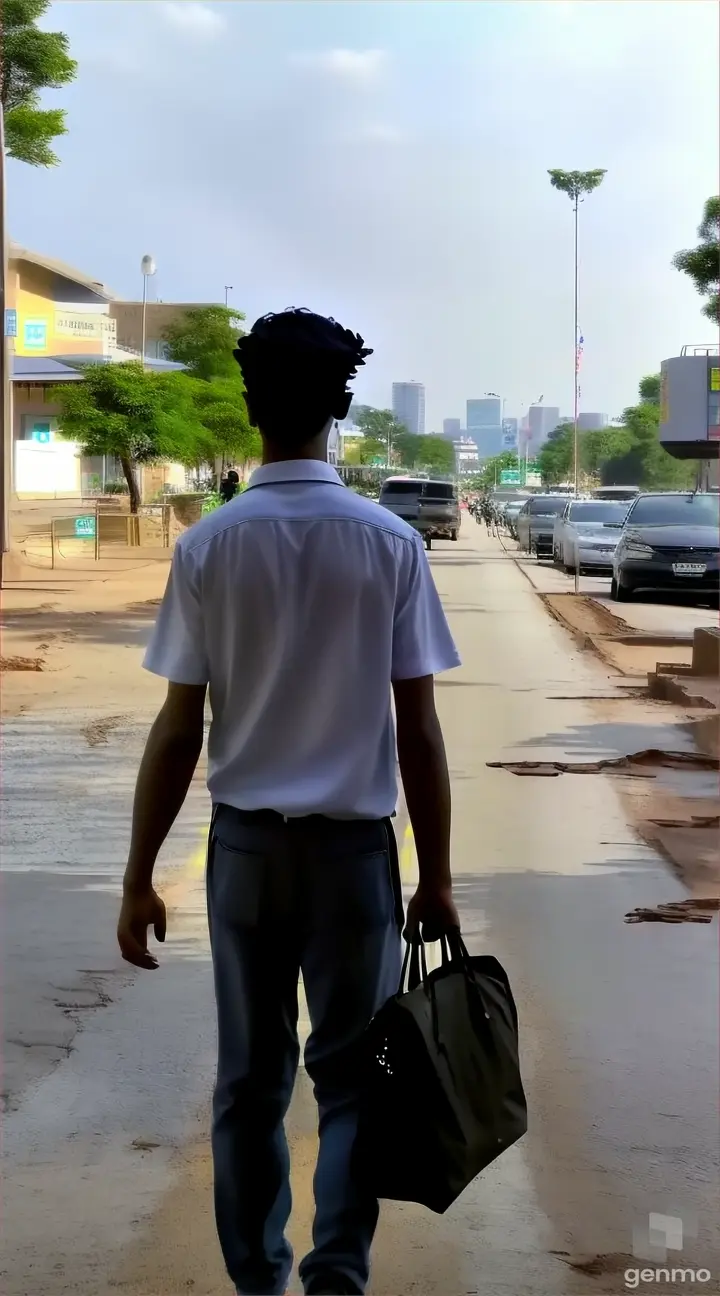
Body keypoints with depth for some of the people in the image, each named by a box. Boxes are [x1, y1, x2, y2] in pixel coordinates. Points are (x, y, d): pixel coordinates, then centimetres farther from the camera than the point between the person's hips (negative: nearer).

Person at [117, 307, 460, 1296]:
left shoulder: (208, 547, -6)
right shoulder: (389, 543, -7)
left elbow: (178, 732, -6)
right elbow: (418, 730, -6)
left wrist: (139, 878, 3)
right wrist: (436, 877, 3)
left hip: (246, 844, 1)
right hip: (355, 847, -1)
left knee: (249, 1081, 14)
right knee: (349, 1079, 10)